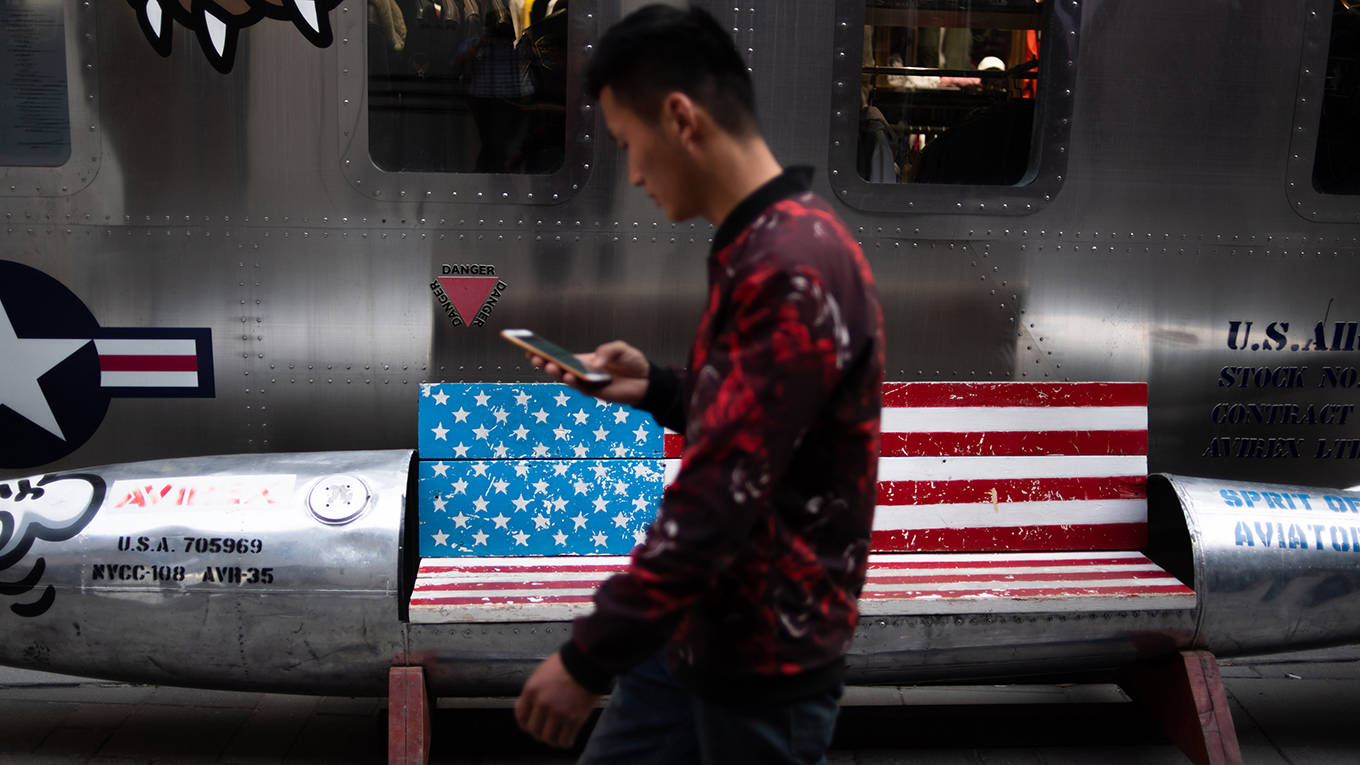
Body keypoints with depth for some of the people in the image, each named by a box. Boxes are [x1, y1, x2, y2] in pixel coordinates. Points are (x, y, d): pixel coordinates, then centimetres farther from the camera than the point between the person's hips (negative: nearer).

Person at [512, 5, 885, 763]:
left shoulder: (795, 267, -24)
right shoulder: (756, 247, 9)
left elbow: (723, 495, -27)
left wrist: (590, 657, -22)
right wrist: (654, 387, 5)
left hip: (768, 653, -9)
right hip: (699, 627, 9)